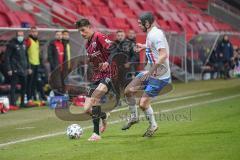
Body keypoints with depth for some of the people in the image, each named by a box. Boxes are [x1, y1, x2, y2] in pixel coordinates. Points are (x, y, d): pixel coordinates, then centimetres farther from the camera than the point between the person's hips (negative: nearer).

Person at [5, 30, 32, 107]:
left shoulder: (24, 44, 14)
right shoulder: (12, 44, -6)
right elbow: (7, 57, -9)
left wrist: (28, 67, 17)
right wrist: (9, 69, -15)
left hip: (23, 69, 7)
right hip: (15, 70, -7)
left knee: (24, 86, 10)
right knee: (13, 86, -7)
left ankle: (22, 102, 19)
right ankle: (12, 103, -7)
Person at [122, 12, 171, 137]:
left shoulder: (156, 34, -22)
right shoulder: (150, 34, 8)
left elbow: (163, 55, -32)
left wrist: (151, 71, -30)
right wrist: (144, 46, 30)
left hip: (159, 76, -10)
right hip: (149, 72, 10)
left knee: (143, 103, -8)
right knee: (128, 91, 10)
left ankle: (153, 125, 16)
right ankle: (134, 117, 28)